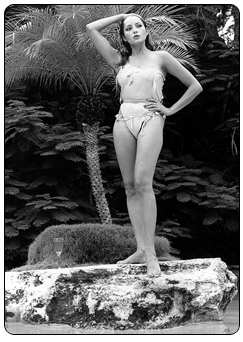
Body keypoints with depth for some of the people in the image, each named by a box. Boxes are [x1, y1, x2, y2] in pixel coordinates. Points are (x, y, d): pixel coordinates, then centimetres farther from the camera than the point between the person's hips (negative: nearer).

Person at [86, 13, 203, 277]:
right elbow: (91, 28, 17)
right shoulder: (119, 61, 18)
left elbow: (195, 86, 14)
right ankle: (141, 249, 2)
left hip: (150, 119, -4)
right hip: (123, 119, 4)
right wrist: (120, 16, 22)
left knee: (142, 182, -18)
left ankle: (150, 253, -17)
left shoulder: (160, 57, 11)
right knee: (130, 186, -1)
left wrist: (171, 110, 8)